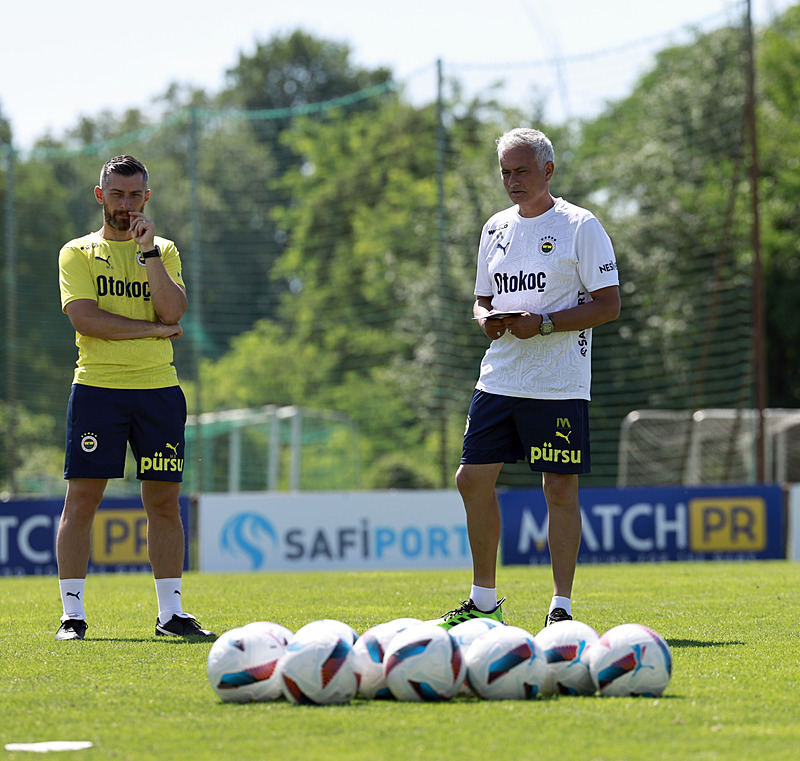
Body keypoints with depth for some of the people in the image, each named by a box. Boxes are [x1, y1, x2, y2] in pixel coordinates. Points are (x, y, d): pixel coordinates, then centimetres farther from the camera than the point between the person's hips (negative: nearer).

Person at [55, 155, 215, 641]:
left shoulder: (164, 251, 13)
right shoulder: (78, 253, 6)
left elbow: (173, 311, -5)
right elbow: (85, 318, -10)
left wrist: (148, 251, -10)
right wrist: (154, 329, -9)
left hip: (158, 387, 2)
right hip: (97, 386, -2)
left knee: (165, 502, 2)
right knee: (82, 500, -5)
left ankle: (171, 613, 8)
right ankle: (72, 614, -1)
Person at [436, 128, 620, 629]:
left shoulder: (581, 226, -5)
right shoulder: (496, 229, 14)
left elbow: (609, 305, -9)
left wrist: (544, 323, -18)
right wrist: (487, 318, -1)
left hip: (558, 387, -6)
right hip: (499, 378, 6)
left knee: (560, 489, -5)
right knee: (473, 479, 3)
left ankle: (562, 609, 2)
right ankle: (484, 602, 15)